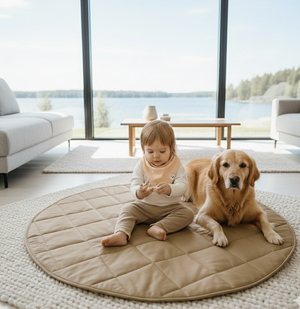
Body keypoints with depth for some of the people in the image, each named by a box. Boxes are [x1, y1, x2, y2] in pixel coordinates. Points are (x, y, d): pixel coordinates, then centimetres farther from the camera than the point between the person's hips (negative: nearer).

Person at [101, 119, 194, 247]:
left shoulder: (177, 165, -7)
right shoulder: (141, 166, -4)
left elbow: (183, 186, -17)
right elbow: (134, 186, -12)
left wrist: (169, 189, -40)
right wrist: (138, 192, -38)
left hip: (170, 208, 0)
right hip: (145, 206, 1)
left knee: (188, 214, -22)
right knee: (127, 209, -18)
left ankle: (157, 228, -33)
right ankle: (121, 235, -37)